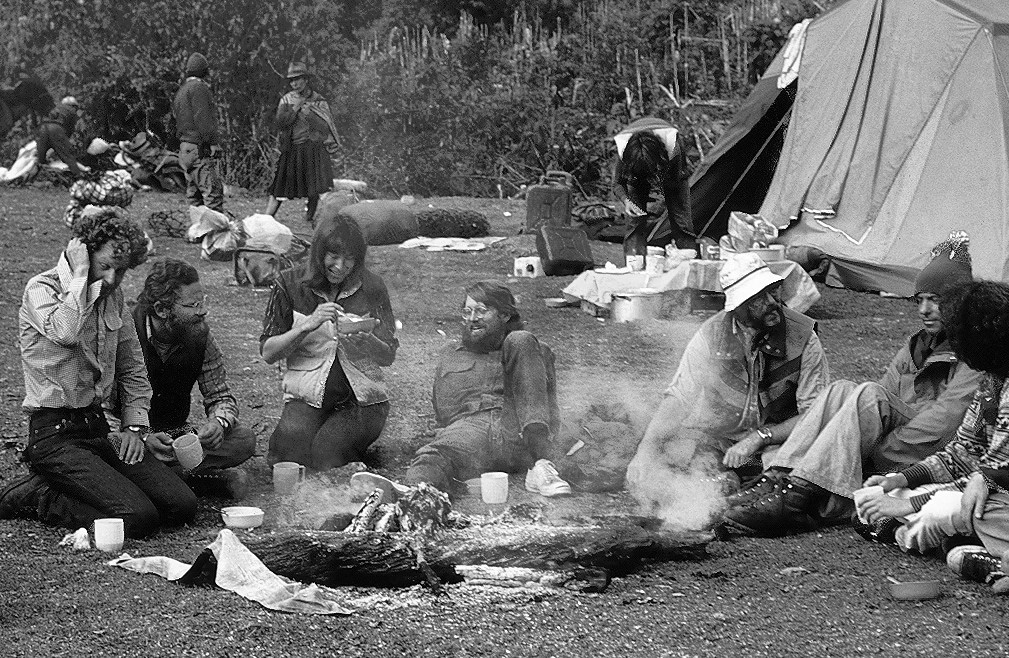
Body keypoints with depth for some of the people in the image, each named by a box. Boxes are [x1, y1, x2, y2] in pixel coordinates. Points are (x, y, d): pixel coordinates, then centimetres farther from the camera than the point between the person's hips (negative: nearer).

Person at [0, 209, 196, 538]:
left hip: (97, 427, 8)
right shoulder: (41, 289, -9)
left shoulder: (112, 295, 12)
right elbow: (66, 333, -32)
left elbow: (132, 368, 20)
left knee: (182, 505, -6)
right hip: (54, 434, -8)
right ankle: (34, 497, -3)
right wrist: (80, 275, -19)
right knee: (139, 517, -23)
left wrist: (134, 425, 7)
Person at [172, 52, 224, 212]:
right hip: (200, 150, -10)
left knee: (194, 196, 10)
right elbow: (203, 119, -17)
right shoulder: (199, 87, -8)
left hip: (185, 149, 10)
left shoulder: (181, 92, 21)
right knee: (213, 193, -14)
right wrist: (213, 143, -17)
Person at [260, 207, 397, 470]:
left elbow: (388, 356, 4)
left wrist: (365, 336, -18)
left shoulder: (371, 286, 1)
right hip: (306, 396, 0)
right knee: (295, 441, -30)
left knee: (326, 452, -27)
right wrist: (307, 326, -18)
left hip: (361, 397, 0)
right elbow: (268, 353, -2)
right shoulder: (291, 284, 0)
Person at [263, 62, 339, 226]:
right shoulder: (286, 100, 8)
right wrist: (296, 107, -11)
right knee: (279, 188, -1)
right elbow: (281, 121, -5)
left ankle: (309, 221, 9)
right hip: (292, 149, 1)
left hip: (314, 149, -1)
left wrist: (308, 112, -13)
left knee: (314, 191, -5)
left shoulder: (318, 101, 3)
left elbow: (325, 127, -5)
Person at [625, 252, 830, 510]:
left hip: (777, 438, 0)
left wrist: (760, 438, -23)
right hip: (713, 440, 0)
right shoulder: (711, 335, -8)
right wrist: (646, 451, -16)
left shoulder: (803, 337, -11)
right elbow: (677, 399, -2)